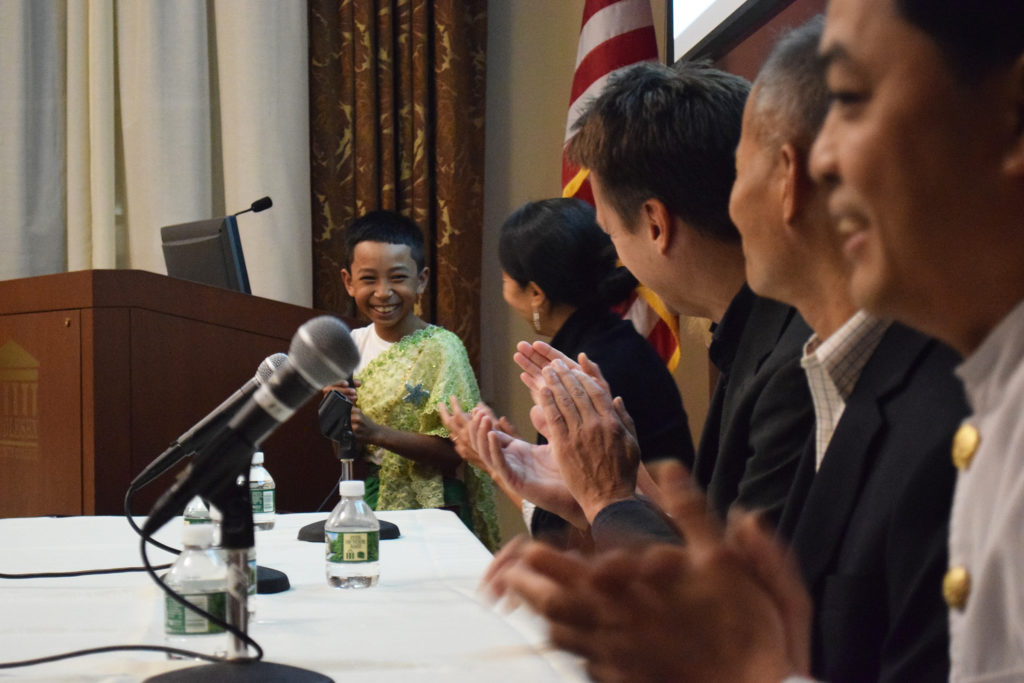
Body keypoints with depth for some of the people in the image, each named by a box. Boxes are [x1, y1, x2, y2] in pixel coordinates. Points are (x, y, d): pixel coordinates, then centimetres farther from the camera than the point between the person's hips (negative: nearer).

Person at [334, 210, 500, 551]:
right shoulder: (353, 343, 8)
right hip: (371, 505, 5)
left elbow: (455, 452, -14)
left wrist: (377, 433, -22)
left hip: (431, 508, -4)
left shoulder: (441, 349, -9)